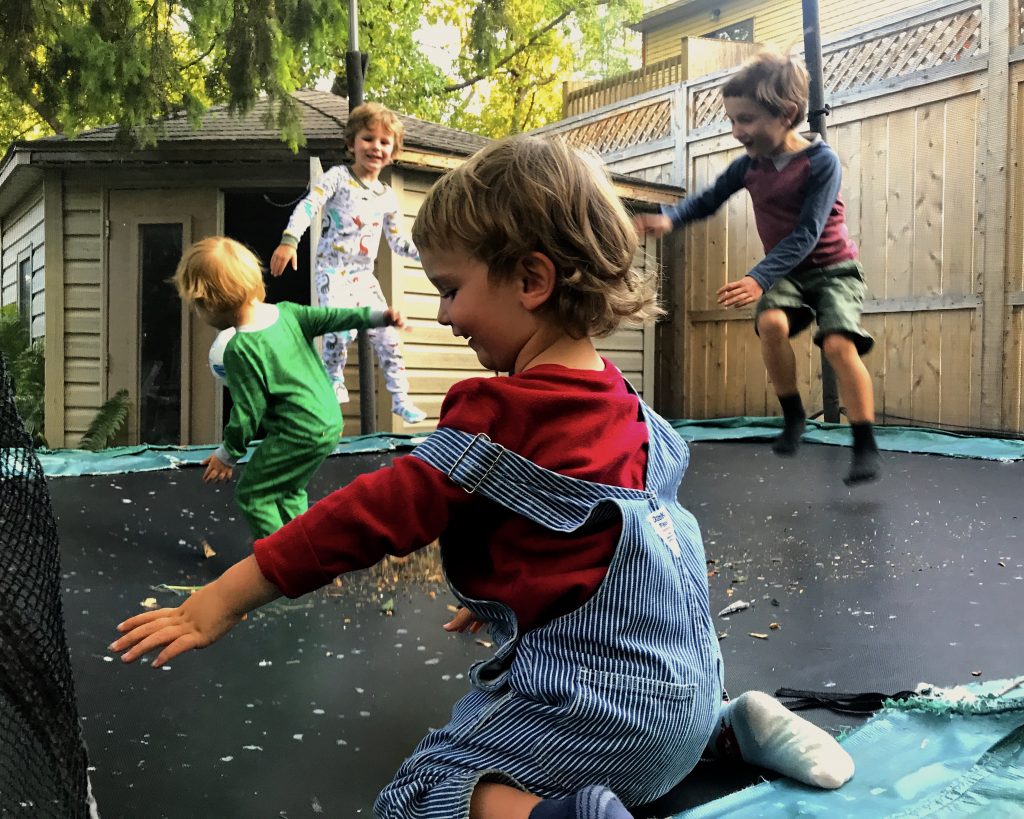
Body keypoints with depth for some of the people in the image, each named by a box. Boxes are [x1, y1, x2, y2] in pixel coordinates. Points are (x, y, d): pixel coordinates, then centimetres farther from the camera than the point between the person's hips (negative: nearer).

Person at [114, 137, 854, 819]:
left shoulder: (499, 414, -19)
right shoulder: (618, 400, 8)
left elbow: (378, 513, -21)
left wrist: (219, 603, -15)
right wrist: (502, 593, 27)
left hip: (593, 697, -9)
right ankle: (730, 724, 17)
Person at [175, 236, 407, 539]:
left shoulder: (240, 350, -18)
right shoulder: (287, 312, 1)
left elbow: (248, 409, -14)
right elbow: (330, 317, 1)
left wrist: (227, 454, -1)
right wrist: (378, 316, 8)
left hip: (298, 435, -9)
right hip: (331, 423, 9)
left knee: (252, 493, 5)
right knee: (290, 491, 24)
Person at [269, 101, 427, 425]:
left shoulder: (388, 197, 11)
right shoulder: (338, 177, -4)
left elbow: (397, 241, 18)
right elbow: (308, 206, -17)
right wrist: (289, 241, -32)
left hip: (365, 276, 5)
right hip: (333, 272, -5)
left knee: (387, 334, 3)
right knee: (341, 328, -27)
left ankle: (400, 398, 16)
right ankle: (333, 385, -4)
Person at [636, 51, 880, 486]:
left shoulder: (821, 161, -19)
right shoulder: (748, 165, -2)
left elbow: (806, 233, -27)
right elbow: (707, 200, 9)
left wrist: (759, 277, -37)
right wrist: (669, 218, -12)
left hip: (832, 267, -4)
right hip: (785, 271, 4)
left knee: (839, 344, -24)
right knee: (771, 323, -26)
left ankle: (865, 446, -13)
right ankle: (793, 416, -7)